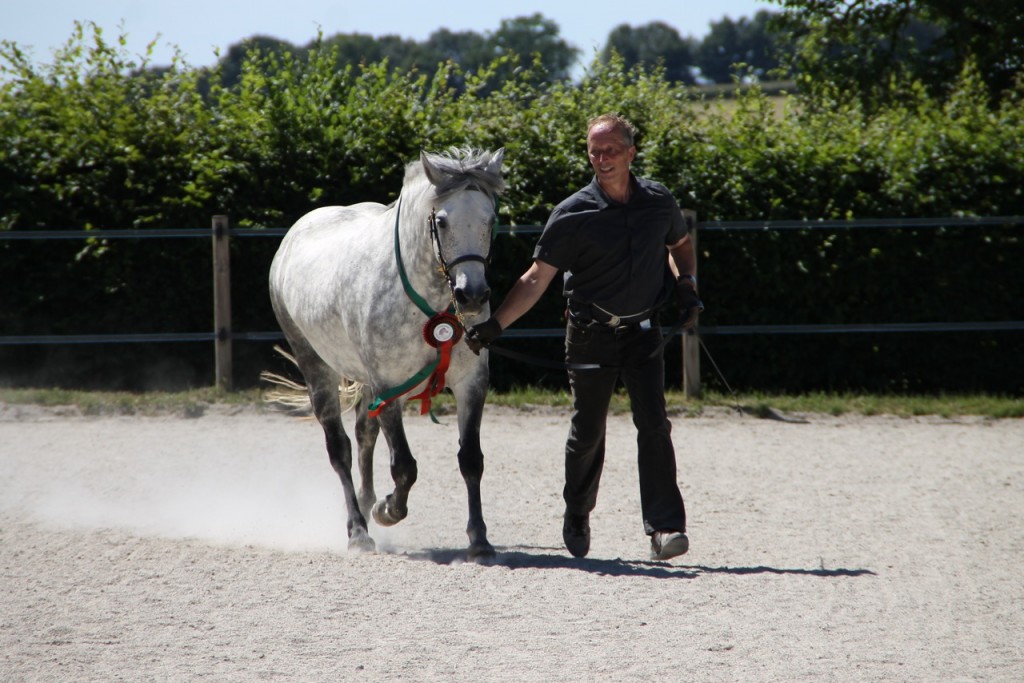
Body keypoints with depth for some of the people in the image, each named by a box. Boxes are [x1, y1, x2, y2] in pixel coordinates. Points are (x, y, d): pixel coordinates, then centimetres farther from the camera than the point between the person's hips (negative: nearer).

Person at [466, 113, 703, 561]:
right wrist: (495, 325, -21)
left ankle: (664, 527, -13)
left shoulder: (659, 202, -2)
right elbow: (537, 278, -12)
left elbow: (681, 244, 20)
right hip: (590, 335, -1)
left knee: (654, 425, -11)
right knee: (587, 432, 8)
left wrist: (687, 286, 2)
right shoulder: (573, 215, -12)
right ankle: (577, 518, 31)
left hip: (642, 331, 2)